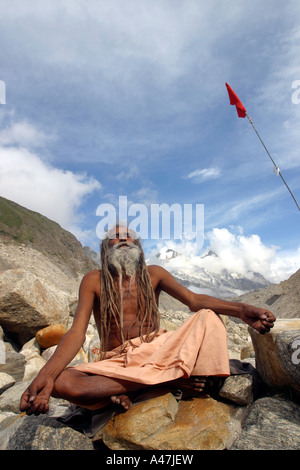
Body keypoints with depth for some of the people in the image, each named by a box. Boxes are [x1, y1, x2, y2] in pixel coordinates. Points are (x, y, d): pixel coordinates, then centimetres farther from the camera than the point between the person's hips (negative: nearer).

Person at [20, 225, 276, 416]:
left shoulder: (153, 274, 7)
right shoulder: (94, 281, 1)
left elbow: (195, 300, -4)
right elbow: (77, 332, -9)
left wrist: (241, 309, -21)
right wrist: (45, 375, -28)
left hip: (158, 350, 1)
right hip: (117, 363, 0)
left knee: (208, 317, -17)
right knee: (61, 383, -31)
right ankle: (170, 379, -25)